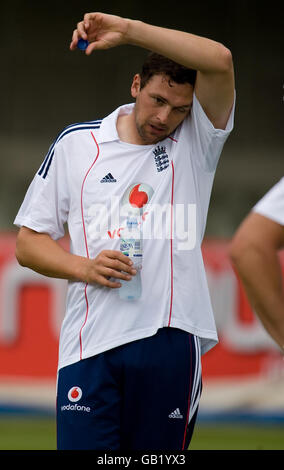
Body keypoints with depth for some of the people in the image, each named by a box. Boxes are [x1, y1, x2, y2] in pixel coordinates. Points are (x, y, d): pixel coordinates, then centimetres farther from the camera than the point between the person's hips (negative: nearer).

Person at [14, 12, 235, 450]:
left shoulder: (196, 141, 8)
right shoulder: (75, 144, 11)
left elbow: (219, 61, -11)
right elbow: (28, 242, 13)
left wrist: (129, 30, -13)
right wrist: (85, 268, -6)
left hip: (171, 343, 0)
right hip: (90, 344, 0)